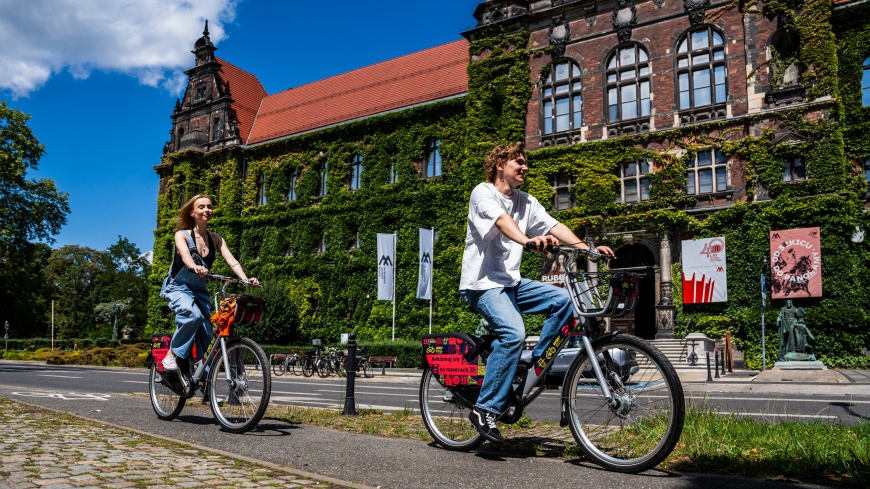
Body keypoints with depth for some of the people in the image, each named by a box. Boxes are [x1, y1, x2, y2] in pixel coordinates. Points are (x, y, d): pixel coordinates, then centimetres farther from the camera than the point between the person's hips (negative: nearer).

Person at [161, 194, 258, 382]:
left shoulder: (216, 239, 5)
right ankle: (172, 355, -19)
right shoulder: (182, 235, -5)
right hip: (179, 288, -4)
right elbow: (185, 254, -27)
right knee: (193, 315, -34)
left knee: (206, 334, -7)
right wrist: (195, 267, -50)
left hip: (201, 292, 4)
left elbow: (231, 260, -11)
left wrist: (245, 279, -30)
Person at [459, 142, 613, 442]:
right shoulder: (483, 193, -8)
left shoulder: (526, 201, 13)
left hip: (511, 282, 7)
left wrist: (587, 249, -15)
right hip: (482, 283, -7)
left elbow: (554, 226, 1)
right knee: (513, 333, -28)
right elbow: (502, 220, -29)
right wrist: (529, 241, -48)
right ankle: (485, 409, -18)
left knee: (563, 300, -10)